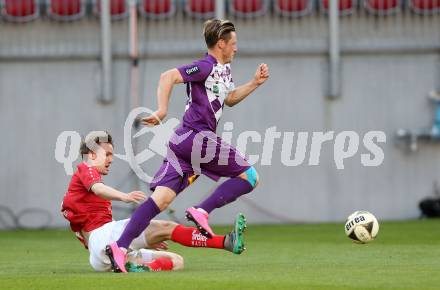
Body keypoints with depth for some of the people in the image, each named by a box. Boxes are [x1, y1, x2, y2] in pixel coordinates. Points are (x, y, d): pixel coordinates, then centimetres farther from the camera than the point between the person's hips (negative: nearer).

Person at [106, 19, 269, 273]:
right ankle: (202, 212, -11)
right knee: (249, 176, -1)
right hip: (197, 136, -9)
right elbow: (168, 77, -17)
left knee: (162, 199, -4)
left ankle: (121, 247, -15)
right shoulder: (205, 67, -7)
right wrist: (162, 111, -26)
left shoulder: (224, 70, 23)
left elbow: (230, 99, 38)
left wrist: (255, 83, 27)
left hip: (183, 142, 9)